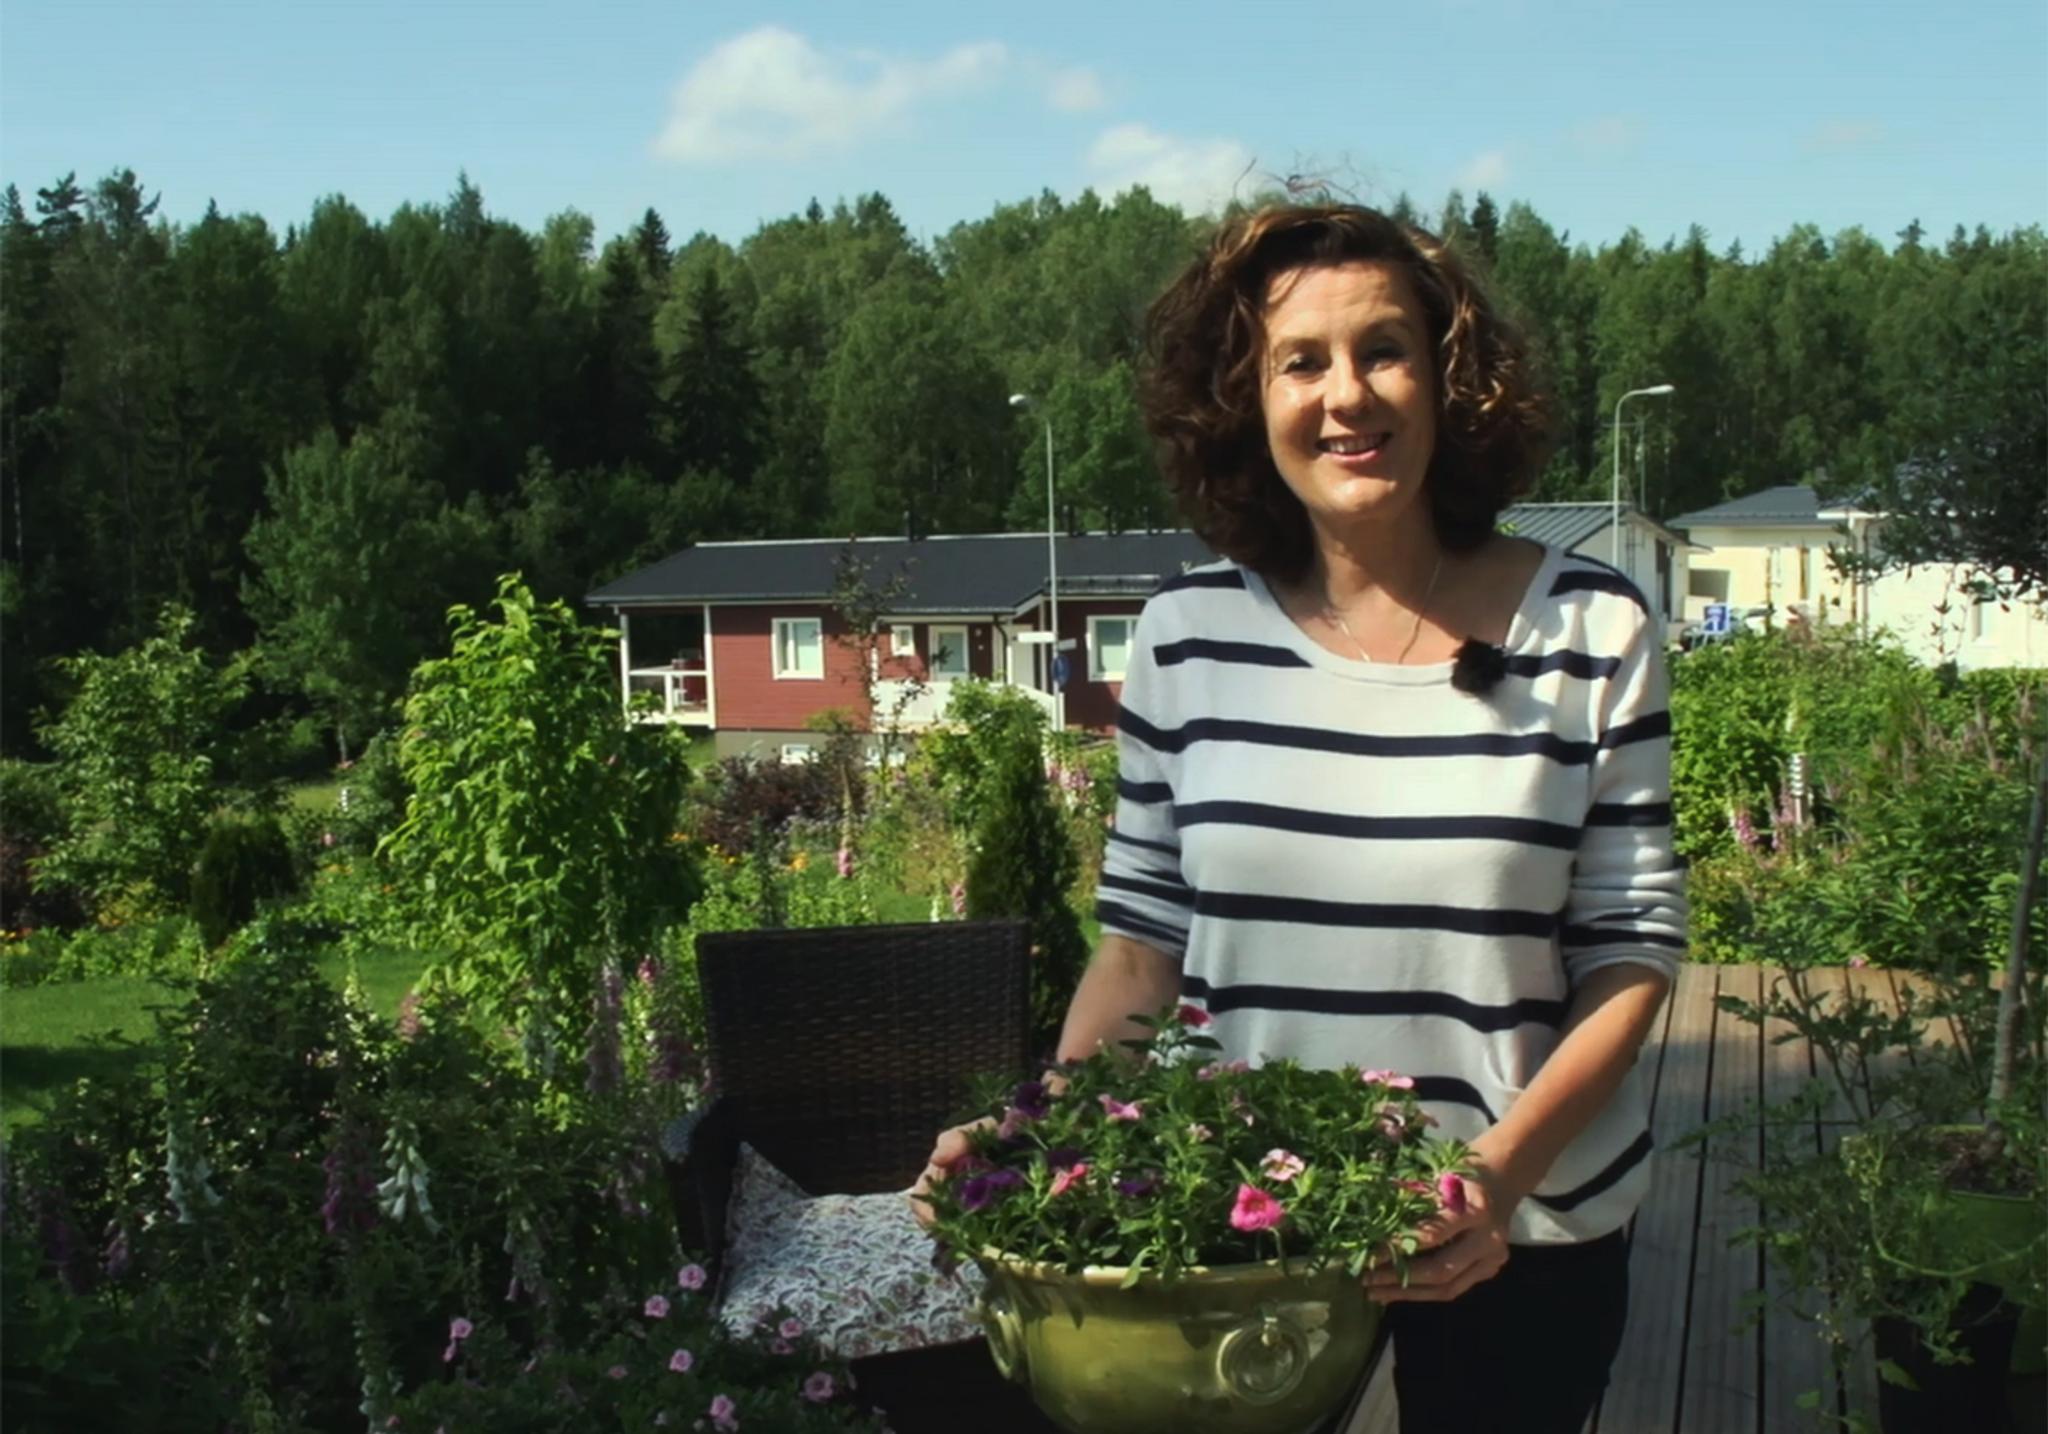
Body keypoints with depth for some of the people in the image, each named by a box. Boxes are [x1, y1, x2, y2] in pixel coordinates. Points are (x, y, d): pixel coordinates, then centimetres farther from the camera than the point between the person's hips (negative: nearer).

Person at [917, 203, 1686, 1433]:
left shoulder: (1590, 632, -8)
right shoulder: (1190, 636, -4)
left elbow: (1633, 947, -6)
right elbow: (1146, 935, 2)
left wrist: (1507, 1168, -20)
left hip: (1521, 1227, -1)